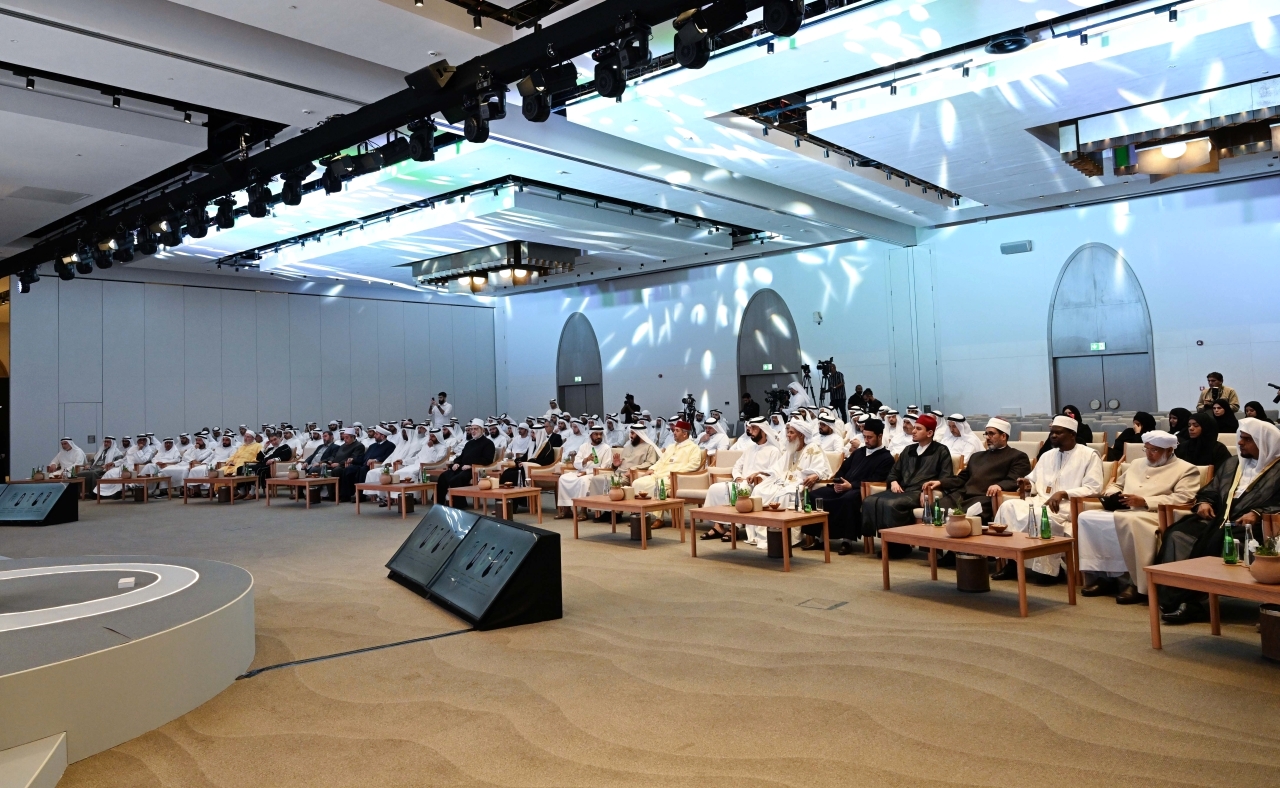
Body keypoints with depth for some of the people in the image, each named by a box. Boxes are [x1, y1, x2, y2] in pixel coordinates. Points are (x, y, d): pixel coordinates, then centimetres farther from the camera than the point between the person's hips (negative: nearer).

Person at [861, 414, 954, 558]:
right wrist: (893, 481, 6)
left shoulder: (941, 451, 10)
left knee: (891, 504, -35)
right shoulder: (908, 450, 27)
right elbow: (894, 471, 29)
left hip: (920, 492, -6)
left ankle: (898, 543, -19)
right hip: (902, 490, 6)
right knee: (870, 501, -22)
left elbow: (945, 477, 1)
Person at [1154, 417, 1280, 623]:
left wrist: (1257, 514, -23)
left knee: (1212, 544, -34)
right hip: (1218, 520, 6)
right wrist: (1203, 503, 3)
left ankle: (1189, 600, -26)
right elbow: (1209, 491, 25)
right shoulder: (1231, 463, 25)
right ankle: (1175, 597, -30)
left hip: (1250, 526, -6)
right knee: (1177, 535, -22)